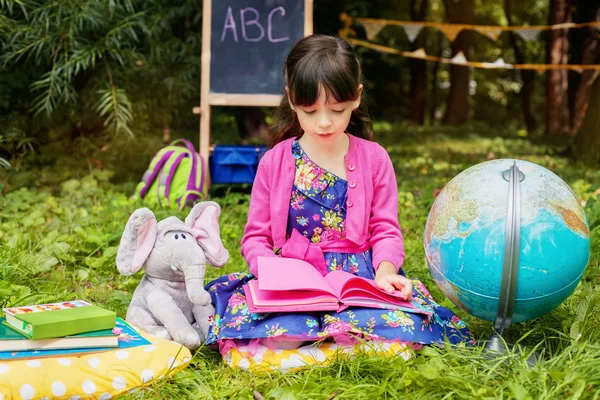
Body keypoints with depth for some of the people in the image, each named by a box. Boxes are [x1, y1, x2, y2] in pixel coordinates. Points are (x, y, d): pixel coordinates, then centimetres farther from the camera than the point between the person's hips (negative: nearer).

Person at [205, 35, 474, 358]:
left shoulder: (374, 158, 6)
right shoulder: (275, 161, 6)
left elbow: (385, 229, 8)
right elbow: (256, 236, 8)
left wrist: (385, 271, -13)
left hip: (359, 280, 1)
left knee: (407, 323, -31)